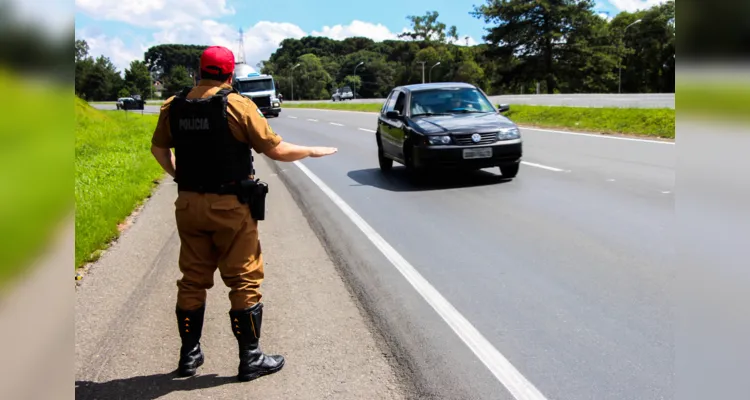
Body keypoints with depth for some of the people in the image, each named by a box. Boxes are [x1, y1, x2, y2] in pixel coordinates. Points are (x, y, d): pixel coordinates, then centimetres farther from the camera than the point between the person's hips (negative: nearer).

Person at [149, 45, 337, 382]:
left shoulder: (173, 106, 3)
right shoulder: (238, 105, -12)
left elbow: (158, 148, 14)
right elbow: (276, 150, -11)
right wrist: (313, 151, 3)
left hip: (188, 204, 5)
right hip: (229, 207, -5)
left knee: (193, 280, 16)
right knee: (244, 282, 5)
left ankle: (189, 355, 26)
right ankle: (250, 359, 13)